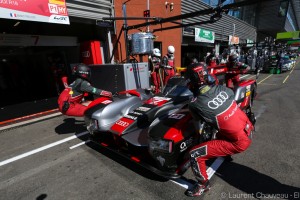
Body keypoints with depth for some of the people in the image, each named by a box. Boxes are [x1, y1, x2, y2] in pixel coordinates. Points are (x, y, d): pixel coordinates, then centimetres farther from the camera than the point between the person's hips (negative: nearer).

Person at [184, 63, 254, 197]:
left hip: (239, 142, -7)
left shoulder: (195, 104, -20)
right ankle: (226, 153, 62)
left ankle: (203, 184, 22)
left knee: (194, 154, -4)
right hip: (249, 129, 7)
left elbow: (198, 122, 1)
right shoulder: (221, 88, -5)